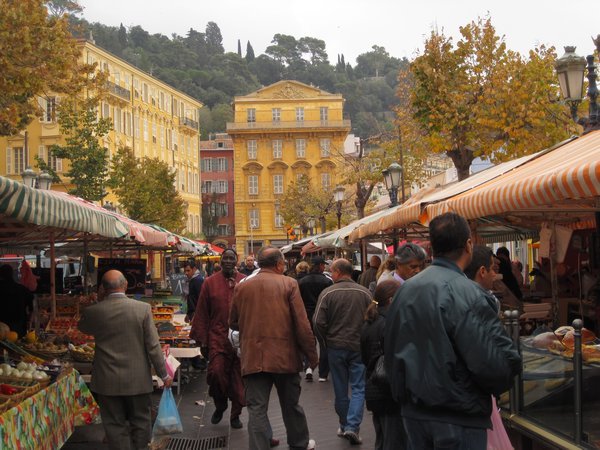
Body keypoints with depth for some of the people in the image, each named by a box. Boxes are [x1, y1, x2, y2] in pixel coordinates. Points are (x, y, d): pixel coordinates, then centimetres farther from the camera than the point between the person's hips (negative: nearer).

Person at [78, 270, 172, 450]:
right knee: (141, 422, 15)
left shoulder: (93, 311, -9)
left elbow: (83, 327, 16)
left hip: (107, 381, 1)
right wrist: (164, 375, 2)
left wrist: (102, 301, 12)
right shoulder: (143, 308, -12)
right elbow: (153, 346, -9)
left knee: (115, 427, 10)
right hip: (138, 380, 0)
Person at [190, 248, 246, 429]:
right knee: (216, 372, -10)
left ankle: (235, 414, 20)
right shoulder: (210, 282, 3)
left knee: (238, 377, 4)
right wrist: (202, 340, 1)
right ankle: (220, 406, 18)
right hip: (217, 338, -1)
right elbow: (202, 313, 4)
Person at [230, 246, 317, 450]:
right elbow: (302, 324, -9)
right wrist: (312, 355, -1)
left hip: (253, 357, 1)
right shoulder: (289, 284, -6)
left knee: (257, 409, 2)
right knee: (291, 405, 18)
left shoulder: (242, 287, 3)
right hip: (284, 356, -1)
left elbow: (233, 323, 12)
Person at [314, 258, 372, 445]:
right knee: (358, 388, 4)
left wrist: (326, 341, 6)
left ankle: (344, 426, 23)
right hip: (359, 347, 0)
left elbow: (319, 322, -11)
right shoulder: (365, 293, -4)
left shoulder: (327, 293, -9)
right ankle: (352, 427, -8)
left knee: (340, 389, 12)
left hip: (336, 347, 0)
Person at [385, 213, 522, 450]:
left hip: (413, 413, 7)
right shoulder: (467, 294, -19)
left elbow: (391, 349, 14)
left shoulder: (405, 290, 4)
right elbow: (497, 365, -24)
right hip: (458, 420, -7)